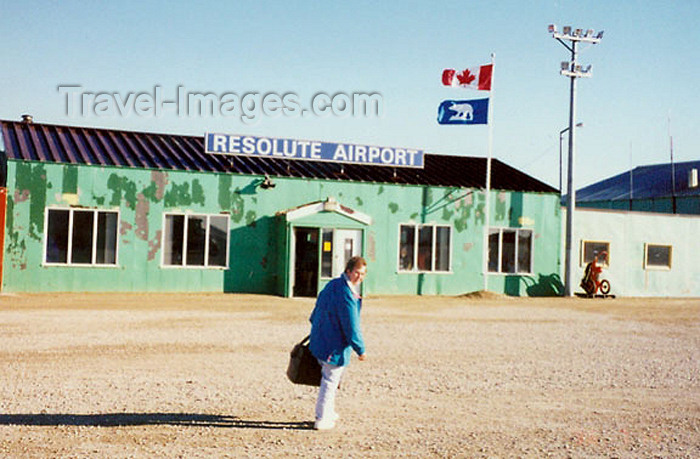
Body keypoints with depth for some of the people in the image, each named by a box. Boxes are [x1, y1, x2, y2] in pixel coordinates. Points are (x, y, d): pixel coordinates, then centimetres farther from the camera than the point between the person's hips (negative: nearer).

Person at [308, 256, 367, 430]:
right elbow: (352, 327, -22)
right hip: (335, 347, -9)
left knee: (328, 378, 23)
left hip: (319, 342, 10)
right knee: (330, 381, 3)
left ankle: (328, 413, 35)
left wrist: (316, 329, 34)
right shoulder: (347, 295, -24)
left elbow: (317, 310, 19)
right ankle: (322, 420, 13)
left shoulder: (332, 285, 6)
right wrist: (361, 350, -12)